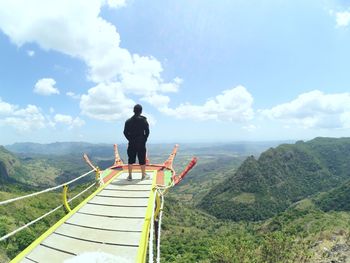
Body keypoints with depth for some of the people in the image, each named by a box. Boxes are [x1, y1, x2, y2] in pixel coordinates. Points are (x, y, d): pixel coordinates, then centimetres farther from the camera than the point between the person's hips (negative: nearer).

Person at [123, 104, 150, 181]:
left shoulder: (128, 121, 3)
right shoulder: (143, 120, -4)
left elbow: (125, 132, 1)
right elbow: (147, 132, -7)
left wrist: (130, 139, 9)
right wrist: (144, 139, 5)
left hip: (132, 143, 2)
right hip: (141, 143, -2)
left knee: (130, 160, 10)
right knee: (142, 160, 6)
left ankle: (130, 176, 14)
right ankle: (143, 175, 14)